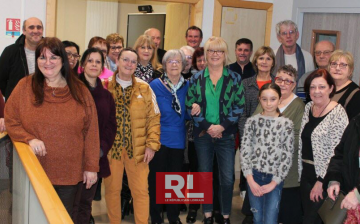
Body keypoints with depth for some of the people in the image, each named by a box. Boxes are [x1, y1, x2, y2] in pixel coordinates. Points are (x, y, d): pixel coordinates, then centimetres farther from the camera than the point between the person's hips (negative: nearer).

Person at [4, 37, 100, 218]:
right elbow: (10, 121, 3)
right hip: (35, 171, 0)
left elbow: (91, 131, 1)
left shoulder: (79, 91, 0)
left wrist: (91, 167, 0)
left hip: (69, 174, 0)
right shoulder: (25, 86, -1)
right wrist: (30, 139, -15)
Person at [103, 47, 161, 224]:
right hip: (111, 147, -1)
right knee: (112, 189, 10)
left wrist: (152, 144, -4)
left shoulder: (144, 88, 3)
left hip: (137, 148, 1)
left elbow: (154, 118, 3)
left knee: (141, 191, 5)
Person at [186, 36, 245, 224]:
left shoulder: (235, 78, 1)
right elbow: (190, 106, -1)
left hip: (226, 135, -1)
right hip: (202, 134, 1)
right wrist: (207, 126, -11)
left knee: (227, 179, 1)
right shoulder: (196, 79, 3)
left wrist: (222, 126, -13)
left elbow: (240, 106, -3)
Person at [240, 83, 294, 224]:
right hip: (254, 177, 1)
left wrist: (273, 183, -8)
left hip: (275, 178, -1)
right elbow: (244, 151, -2)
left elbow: (287, 157, -4)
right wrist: (250, 180, -8)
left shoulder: (286, 124, -3)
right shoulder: (252, 121, 0)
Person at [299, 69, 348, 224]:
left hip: (324, 179, -6)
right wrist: (301, 171, 9)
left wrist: (321, 181, -16)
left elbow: (336, 153, -18)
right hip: (306, 174, 6)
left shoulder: (338, 114, -15)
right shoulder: (308, 108, 6)